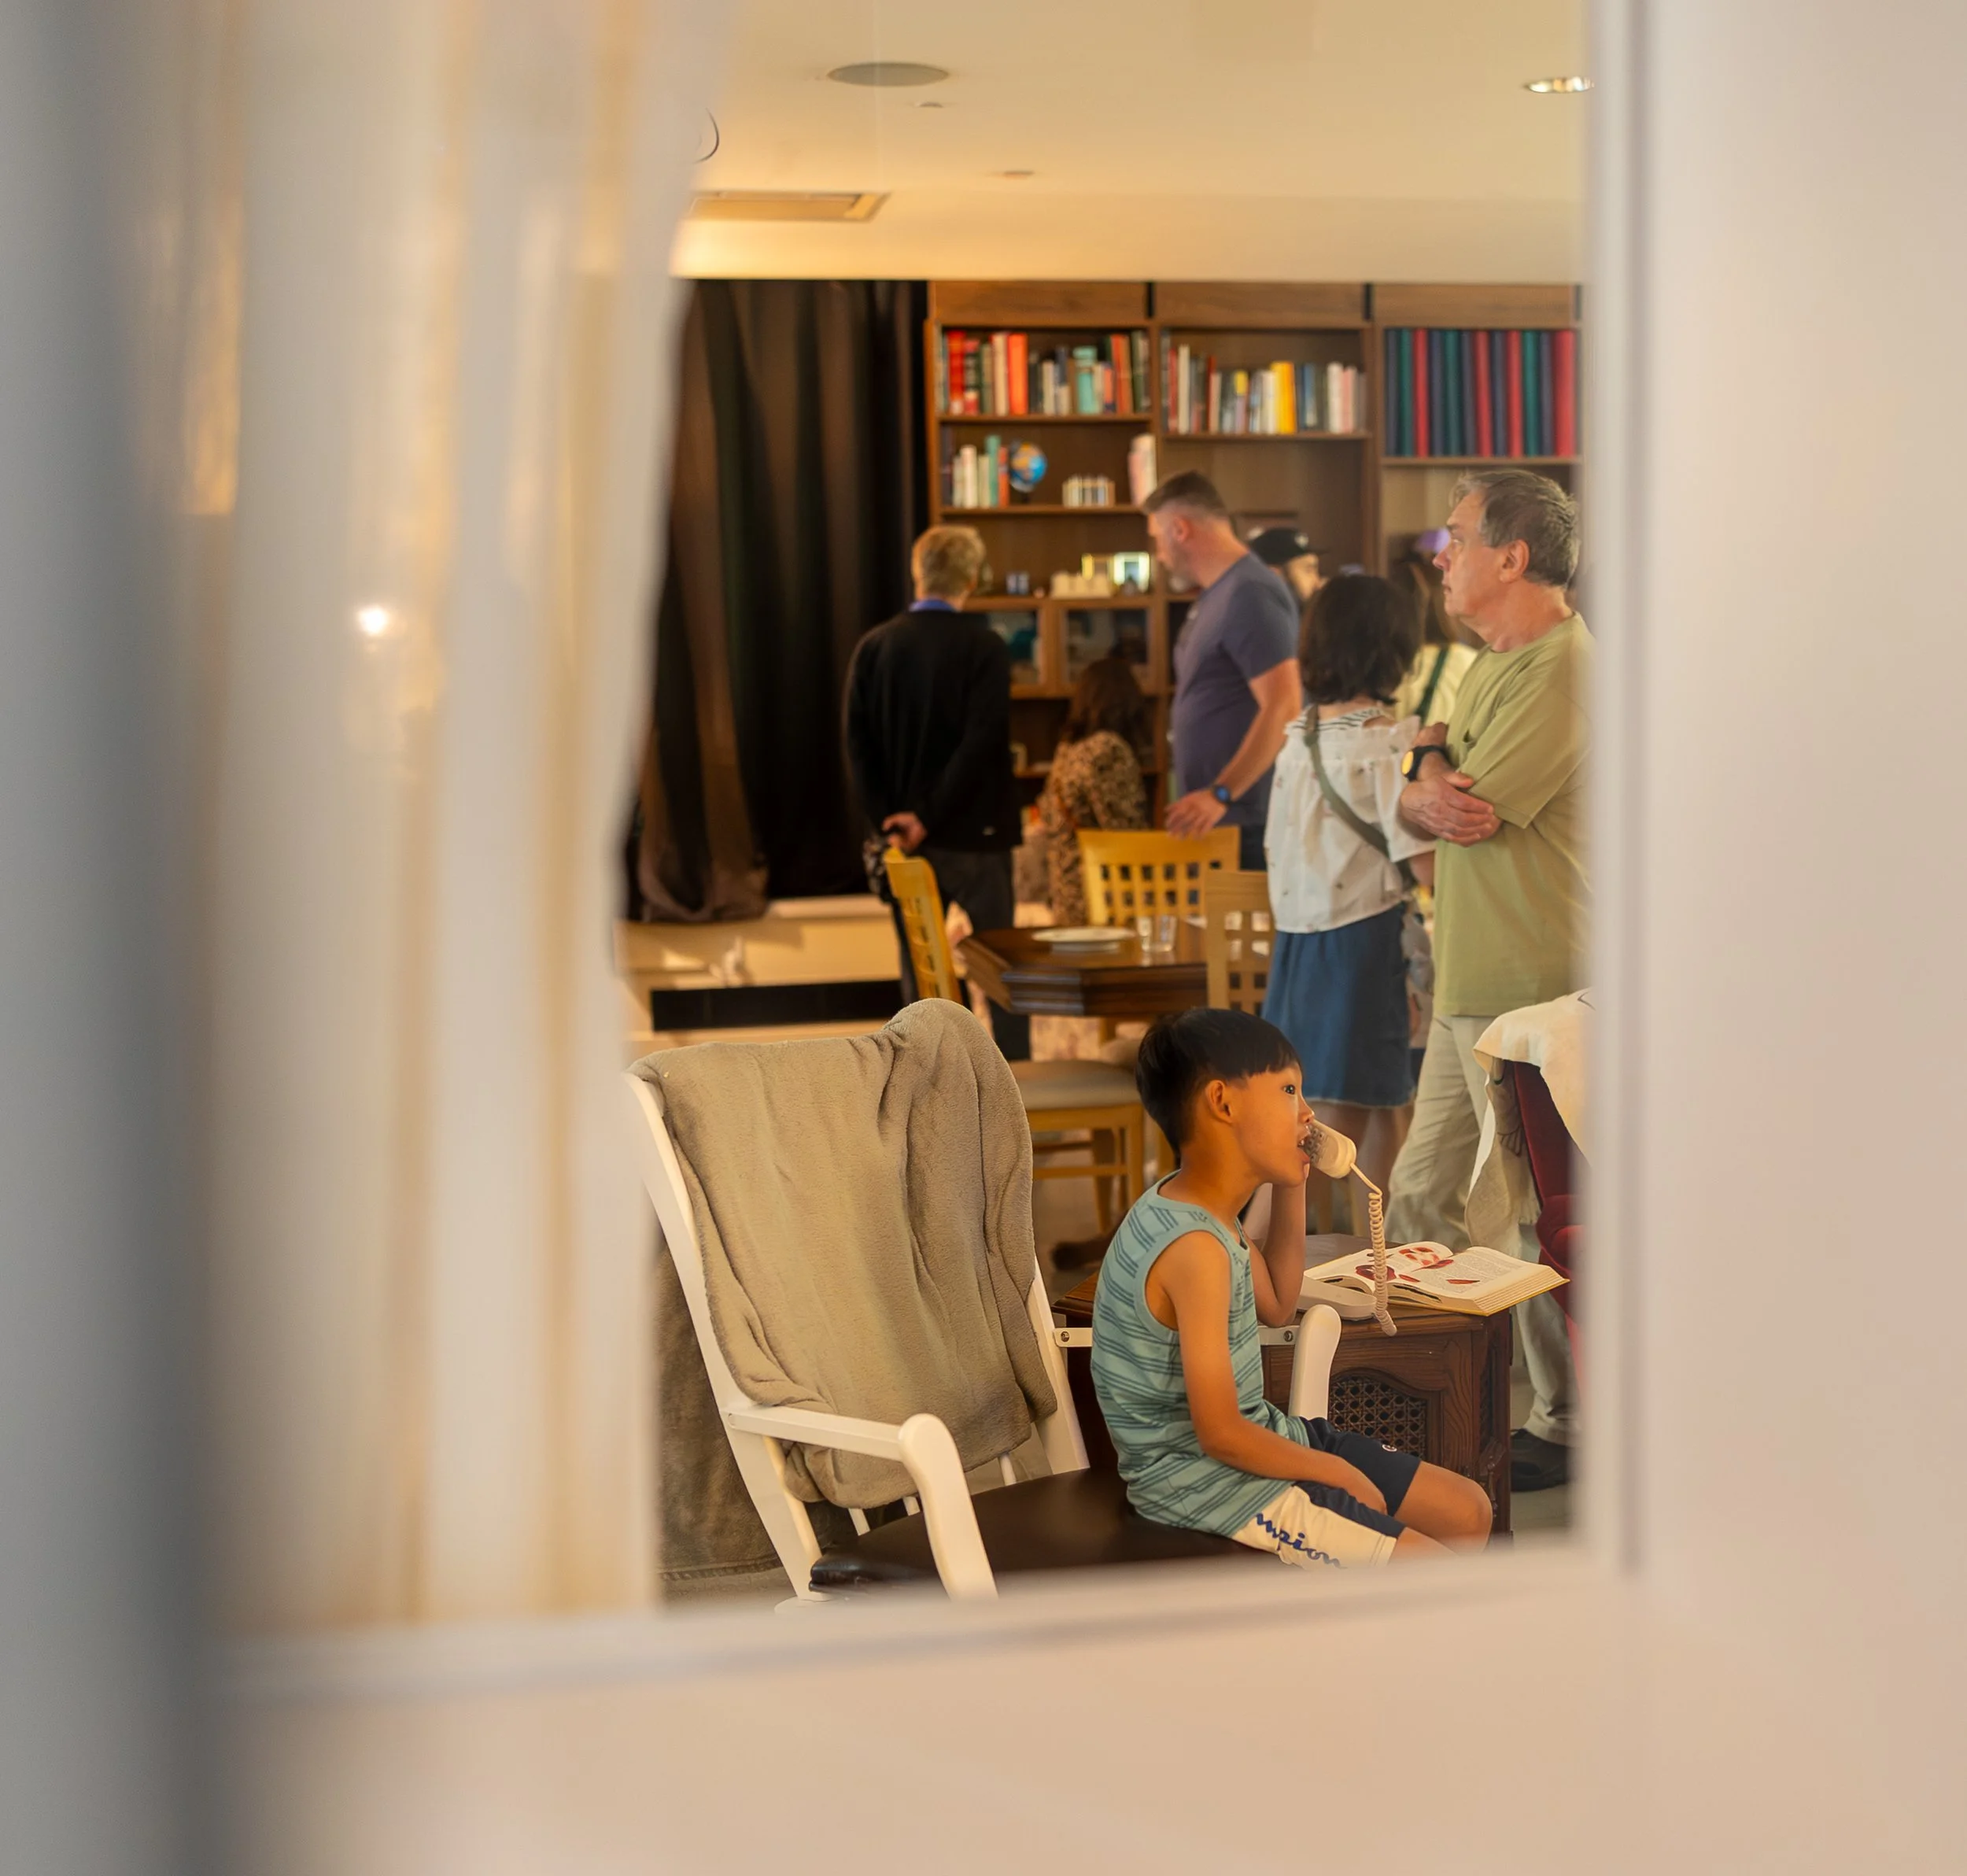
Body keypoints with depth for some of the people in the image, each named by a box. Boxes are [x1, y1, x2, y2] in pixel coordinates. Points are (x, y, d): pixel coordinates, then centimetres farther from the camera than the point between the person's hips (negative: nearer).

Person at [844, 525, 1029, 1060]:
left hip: (905, 834, 3)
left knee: (919, 968, 11)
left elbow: (859, 746, -2)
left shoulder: (874, 646, 1)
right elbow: (981, 744, -17)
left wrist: (888, 821, -3)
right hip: (974, 833, -3)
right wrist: (930, 817, -14)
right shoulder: (984, 647, -10)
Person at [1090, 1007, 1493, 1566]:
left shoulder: (1196, 1207, 4)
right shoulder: (1195, 1247, -26)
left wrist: (1291, 1184, 12)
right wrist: (1334, 1471, -10)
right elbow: (1221, 1435, -25)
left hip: (1259, 1439, 10)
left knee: (1470, 1510, 12)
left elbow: (1277, 1305, 23)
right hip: (1207, 1481, -10)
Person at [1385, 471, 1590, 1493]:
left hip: (1530, 991, -10)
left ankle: (1571, 1427, 12)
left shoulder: (1560, 670, -16)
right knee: (1423, 1196, 14)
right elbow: (1419, 805, 13)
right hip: (1469, 987, 10)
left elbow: (1468, 806, -20)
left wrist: (1431, 759, 1)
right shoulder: (1494, 663, 17)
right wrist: (1432, 796, -11)